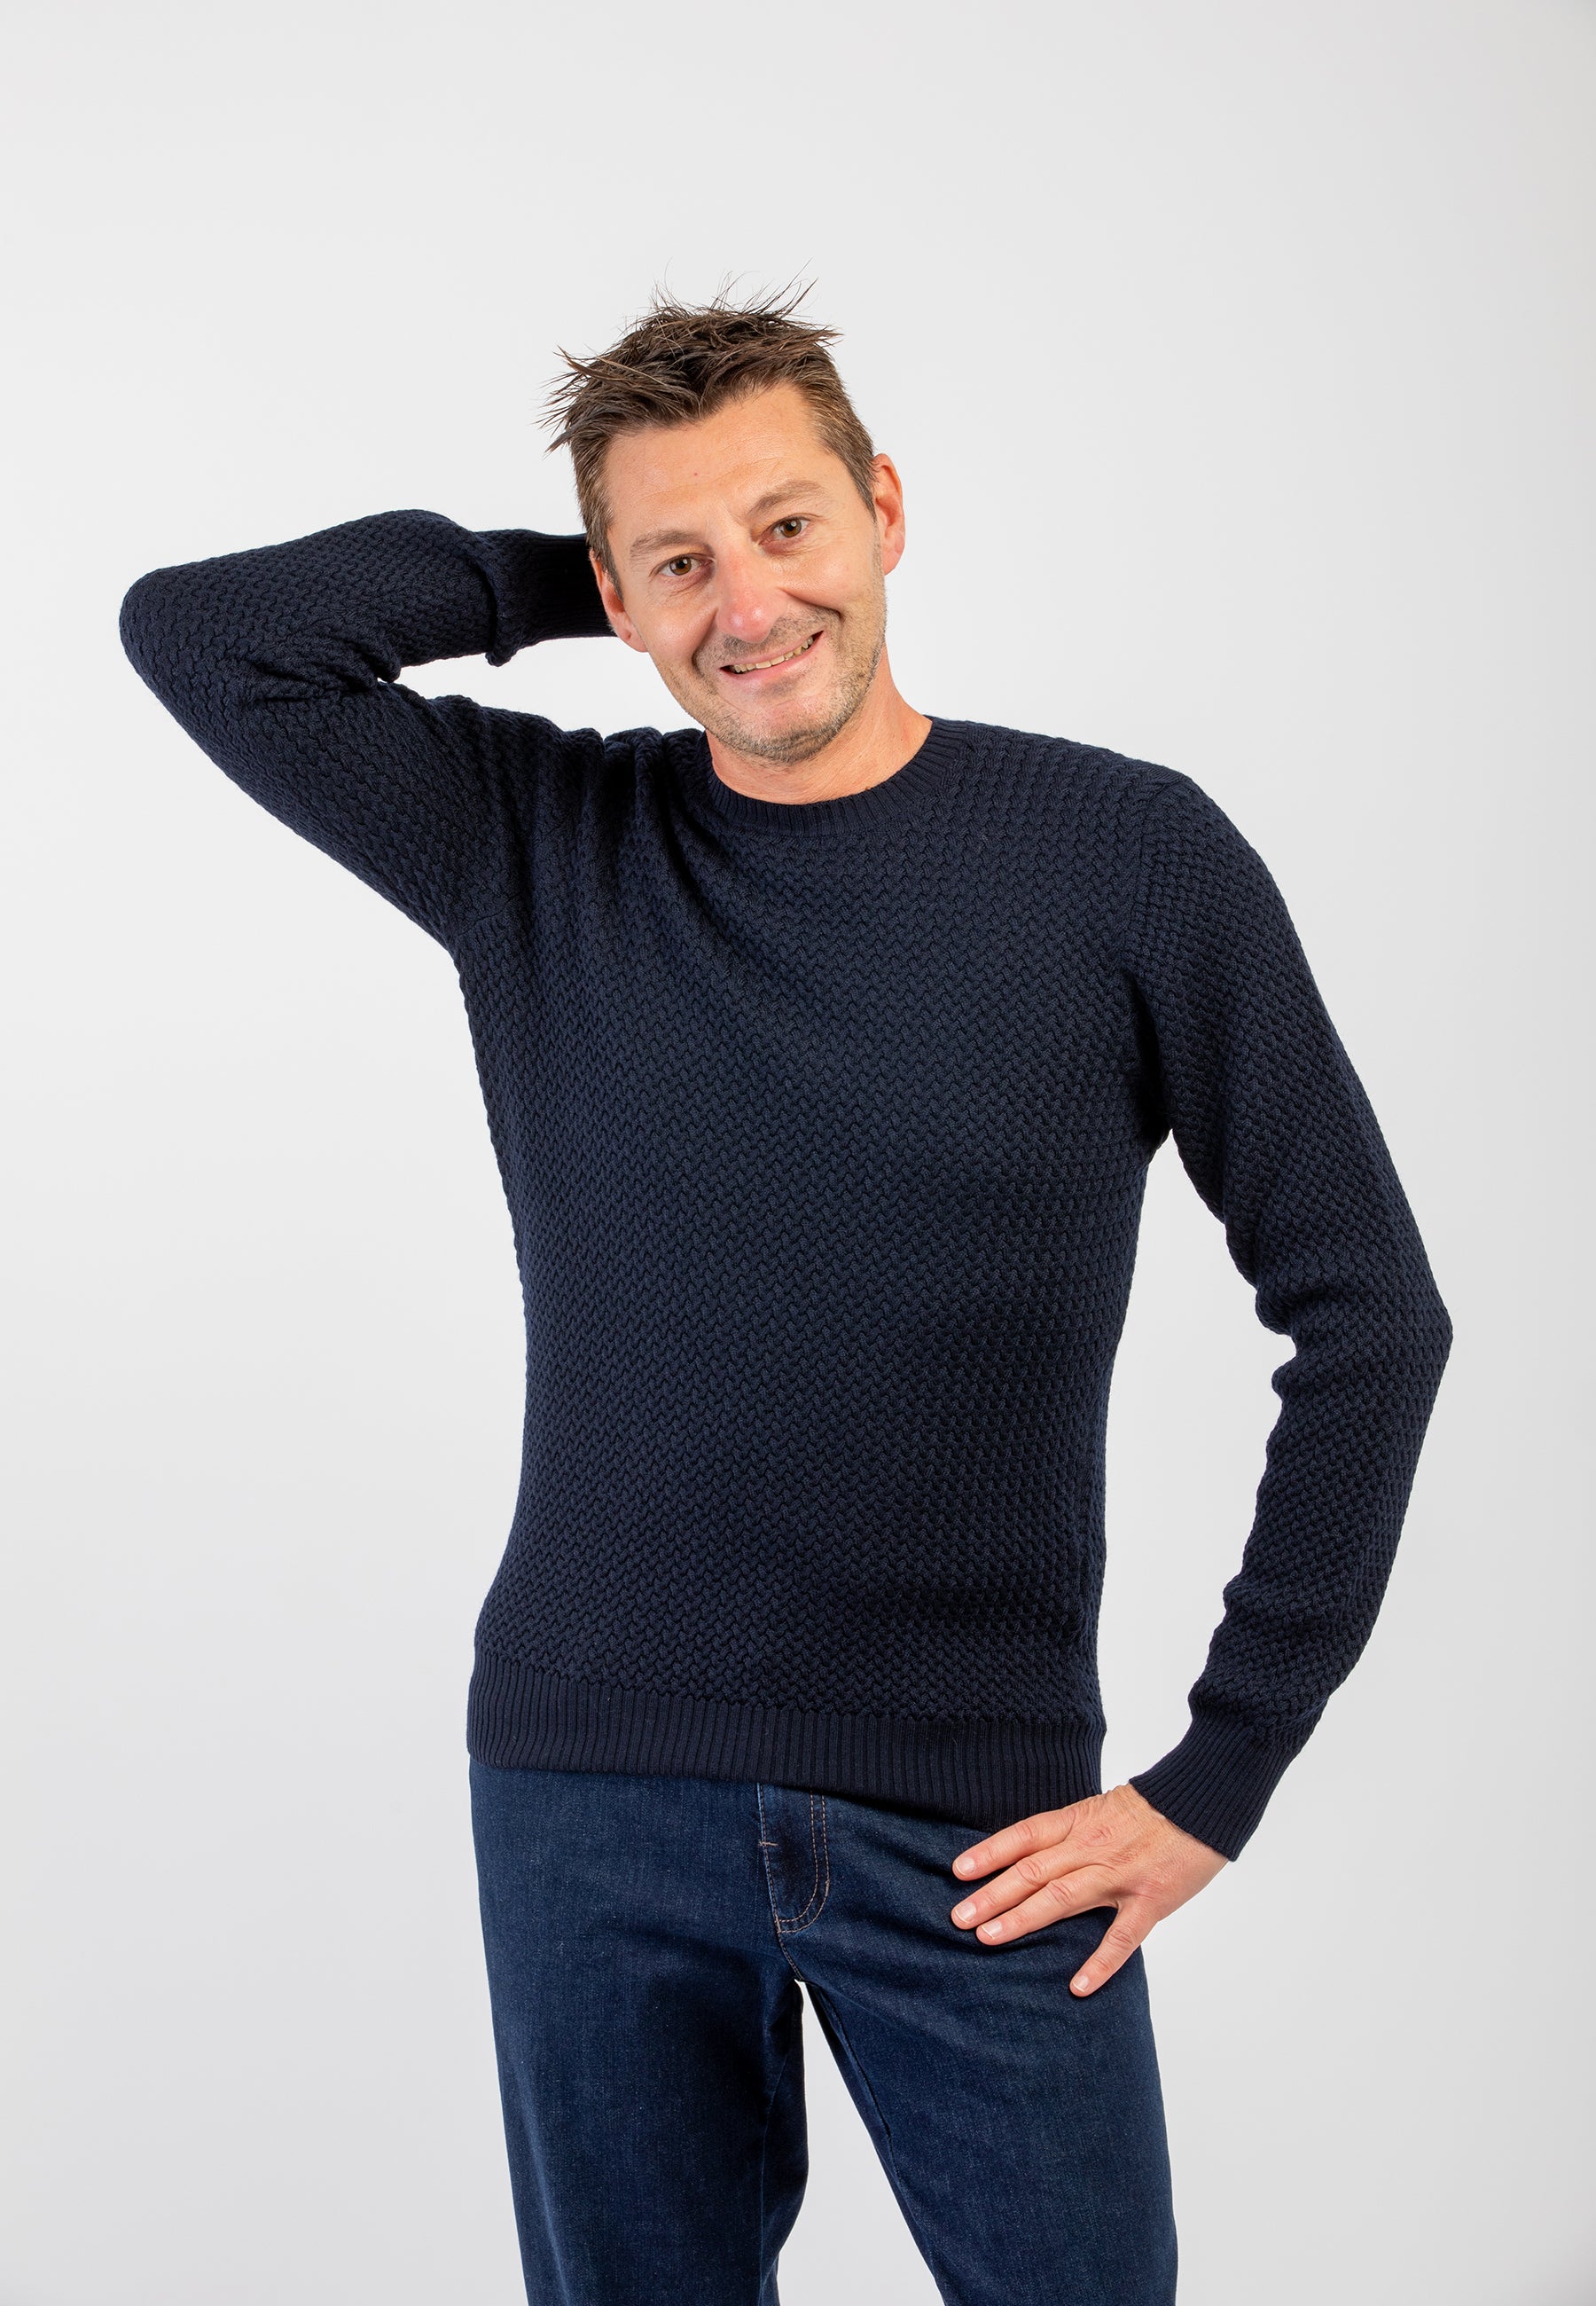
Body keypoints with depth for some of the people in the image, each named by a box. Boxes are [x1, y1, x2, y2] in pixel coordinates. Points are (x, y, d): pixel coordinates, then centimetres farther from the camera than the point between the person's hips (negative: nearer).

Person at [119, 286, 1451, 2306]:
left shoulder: (1129, 858, -5)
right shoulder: (535, 851, 1)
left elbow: (1366, 1312, -3)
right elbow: (195, 627, -4)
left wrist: (1220, 1775, -5)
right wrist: (554, 576, -2)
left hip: (976, 1824, -1)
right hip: (590, 1795, 2)